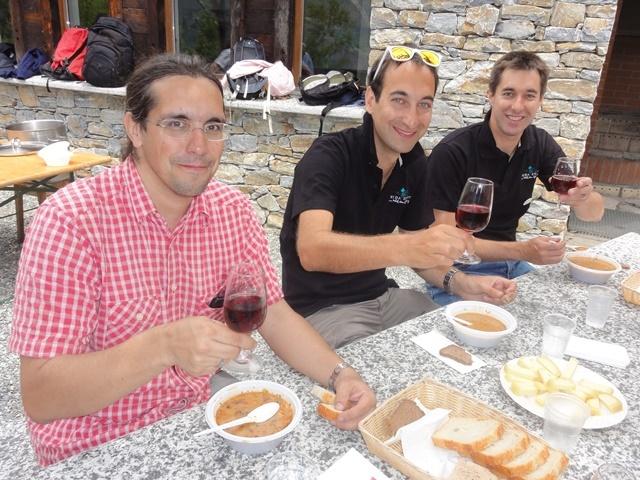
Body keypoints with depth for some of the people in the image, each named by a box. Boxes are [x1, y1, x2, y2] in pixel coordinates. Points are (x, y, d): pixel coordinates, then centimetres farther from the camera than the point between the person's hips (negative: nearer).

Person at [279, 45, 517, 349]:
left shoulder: (415, 163, 2)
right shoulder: (328, 156, -19)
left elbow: (418, 249, 9)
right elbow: (311, 250, -35)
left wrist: (460, 284, -10)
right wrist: (402, 248, -49)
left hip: (381, 296, 7)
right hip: (320, 308, -6)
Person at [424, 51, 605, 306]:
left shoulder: (540, 144, -2)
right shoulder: (452, 153, -21)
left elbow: (595, 213, -1)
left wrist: (582, 198, -25)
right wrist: (523, 251, -30)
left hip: (510, 263, 6)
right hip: (459, 270, -6)